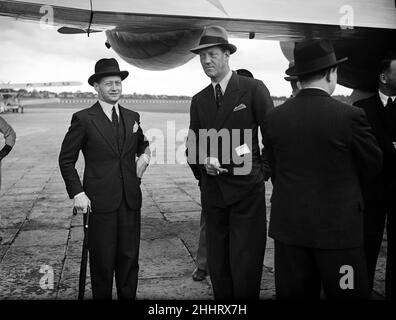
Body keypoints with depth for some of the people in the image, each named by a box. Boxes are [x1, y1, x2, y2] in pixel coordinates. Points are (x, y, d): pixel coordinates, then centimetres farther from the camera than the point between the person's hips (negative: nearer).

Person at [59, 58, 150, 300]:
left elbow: (142, 144, 28)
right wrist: (77, 192, -9)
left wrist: (145, 155, 6)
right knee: (103, 261, 5)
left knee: (130, 258, 10)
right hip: (100, 201, -4)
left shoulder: (132, 117, 11)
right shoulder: (83, 119, -3)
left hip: (130, 199, 4)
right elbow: (66, 160, -1)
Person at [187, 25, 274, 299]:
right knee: (217, 263, 12)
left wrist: (264, 170, -5)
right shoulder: (199, 100, 11)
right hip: (213, 191, 5)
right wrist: (205, 161, -6)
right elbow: (194, 145, 14)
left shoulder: (253, 89, -4)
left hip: (246, 187, -5)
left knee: (246, 264, -1)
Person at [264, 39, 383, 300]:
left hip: (288, 226, 4)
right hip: (339, 227, -3)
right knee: (348, 292, 9)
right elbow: (374, 165, 1)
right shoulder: (350, 115, -12)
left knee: (293, 293, 12)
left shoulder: (274, 117, -1)